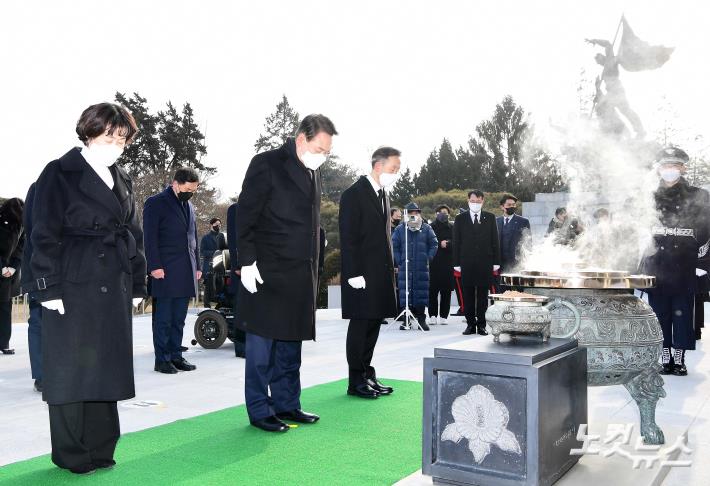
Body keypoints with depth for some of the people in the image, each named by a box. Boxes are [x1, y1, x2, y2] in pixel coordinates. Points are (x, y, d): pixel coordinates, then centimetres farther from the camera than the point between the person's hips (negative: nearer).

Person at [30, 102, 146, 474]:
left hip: (114, 289, 6)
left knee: (106, 367, 10)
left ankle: (99, 449, 21)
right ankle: (71, 454, 13)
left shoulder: (121, 180, 15)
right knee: (71, 369, 1)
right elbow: (44, 235, -8)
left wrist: (137, 284, 13)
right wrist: (49, 287, -13)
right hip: (74, 287, -6)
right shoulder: (60, 174, -3)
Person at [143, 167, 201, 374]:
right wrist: (155, 266, -14)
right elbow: (150, 237, -8)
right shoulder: (155, 203, -2)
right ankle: (162, 359, 5)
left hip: (186, 273, 6)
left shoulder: (189, 206, 19)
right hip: (165, 272, -6)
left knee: (179, 319, 9)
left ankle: (176, 356, 16)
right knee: (163, 319, -1)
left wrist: (197, 266, 16)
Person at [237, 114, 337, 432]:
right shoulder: (267, 164, -7)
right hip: (268, 273, -7)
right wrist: (247, 262, -14)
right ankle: (259, 411, 12)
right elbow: (245, 215, -10)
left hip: (300, 275, 7)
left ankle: (286, 404, 25)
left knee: (290, 342, 14)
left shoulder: (312, 172, 15)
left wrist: (313, 268, 15)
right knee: (262, 343, 2)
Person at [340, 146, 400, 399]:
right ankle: (356, 381, 8)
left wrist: (388, 270, 12)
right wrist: (354, 274, -18)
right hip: (361, 275, -8)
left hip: (380, 274, 8)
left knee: (373, 325, 11)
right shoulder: (354, 194, -10)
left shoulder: (383, 195, 15)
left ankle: (367, 374, 20)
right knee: (360, 326, -1)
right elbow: (348, 238, -14)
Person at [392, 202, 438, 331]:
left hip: (422, 268, 0)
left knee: (421, 292, 2)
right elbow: (394, 246, 7)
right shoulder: (400, 229, 5)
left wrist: (428, 259, 0)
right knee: (404, 293, 1)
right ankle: (406, 319, 8)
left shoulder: (426, 228, 6)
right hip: (404, 268, 0)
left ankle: (421, 319, 12)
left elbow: (434, 244, 9)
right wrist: (399, 261, -2)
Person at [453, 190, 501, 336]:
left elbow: (495, 241, 6)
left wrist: (496, 262, 1)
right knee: (468, 295, 4)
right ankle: (470, 324, 12)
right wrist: (457, 263, -2)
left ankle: (481, 325, 11)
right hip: (467, 263, 0)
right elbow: (456, 242, 5)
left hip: (485, 263, 0)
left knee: (483, 295, 4)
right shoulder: (460, 219, 6)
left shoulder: (490, 218, 8)